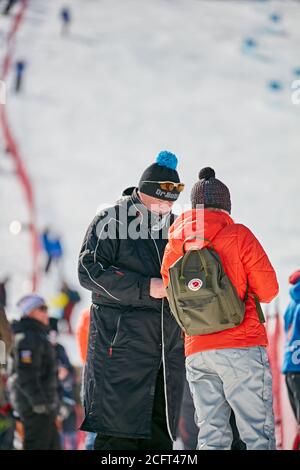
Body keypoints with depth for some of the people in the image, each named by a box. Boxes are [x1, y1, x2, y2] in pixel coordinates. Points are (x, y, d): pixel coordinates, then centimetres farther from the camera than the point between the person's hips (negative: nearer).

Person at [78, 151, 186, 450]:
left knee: (160, 436, 6)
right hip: (122, 344, -6)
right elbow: (90, 271, -12)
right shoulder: (111, 221, -1)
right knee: (119, 435, -10)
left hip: (168, 345, 6)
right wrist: (145, 288, -18)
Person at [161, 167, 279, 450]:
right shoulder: (238, 235, -2)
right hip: (242, 346, -5)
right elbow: (269, 290, -3)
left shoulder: (174, 246, 12)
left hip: (196, 351, 5)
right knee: (259, 434, -6)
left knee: (211, 436, 6)